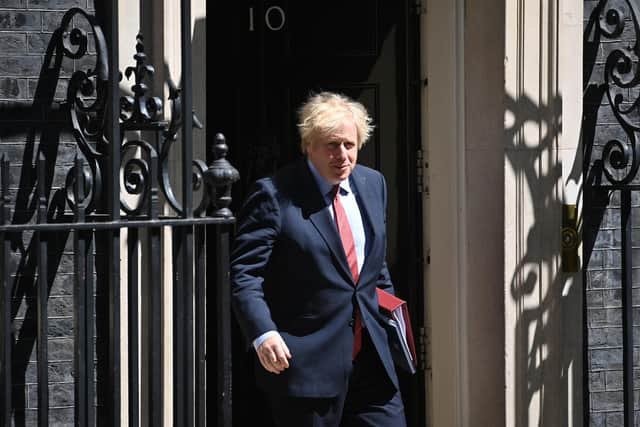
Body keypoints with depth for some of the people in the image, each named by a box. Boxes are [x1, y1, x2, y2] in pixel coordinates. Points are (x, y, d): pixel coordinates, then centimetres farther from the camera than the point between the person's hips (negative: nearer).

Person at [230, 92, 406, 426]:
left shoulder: (373, 184, 11)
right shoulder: (274, 195, -9)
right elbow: (244, 275, -13)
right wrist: (263, 334, -25)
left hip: (370, 358, 6)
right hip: (304, 361, -6)